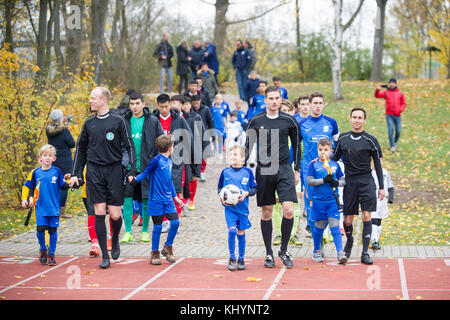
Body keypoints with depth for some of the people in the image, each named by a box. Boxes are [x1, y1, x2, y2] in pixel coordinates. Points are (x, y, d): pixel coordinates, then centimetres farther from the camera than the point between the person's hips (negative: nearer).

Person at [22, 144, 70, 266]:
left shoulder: (57, 172, 2)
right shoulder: (36, 172, 6)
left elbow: (63, 186, 6)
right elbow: (28, 186, 16)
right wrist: (25, 199, 6)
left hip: (54, 207, 0)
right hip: (40, 207, 1)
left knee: (53, 231, 1)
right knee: (40, 229, -10)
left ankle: (51, 254, 12)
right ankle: (43, 249, 15)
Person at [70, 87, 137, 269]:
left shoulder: (118, 121, 1)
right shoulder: (89, 123, 10)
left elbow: (130, 146, 2)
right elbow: (81, 149, 18)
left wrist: (132, 171, -7)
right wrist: (75, 173, 11)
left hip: (114, 170, -2)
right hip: (94, 171, 2)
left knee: (115, 214, -4)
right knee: (99, 212, -4)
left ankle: (115, 240, 29)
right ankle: (105, 256, 2)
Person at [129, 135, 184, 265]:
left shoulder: (169, 161, 12)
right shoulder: (156, 160, -10)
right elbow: (145, 173, -7)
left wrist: (175, 196, 26)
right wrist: (135, 179, -25)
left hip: (168, 199, 6)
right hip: (156, 199, -6)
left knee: (175, 222, -4)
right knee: (157, 226, -1)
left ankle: (168, 248, 15)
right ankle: (155, 253, 14)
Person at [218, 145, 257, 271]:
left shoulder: (248, 172, -1)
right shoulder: (225, 172, 2)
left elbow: (254, 188, 5)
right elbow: (219, 187, 14)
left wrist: (246, 193, -14)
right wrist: (221, 195, -6)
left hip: (242, 207, 0)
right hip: (229, 208, 0)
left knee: (241, 233, 7)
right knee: (232, 230, -13)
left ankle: (241, 259, 22)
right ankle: (232, 258, 4)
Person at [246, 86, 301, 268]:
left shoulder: (289, 121, 4)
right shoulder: (255, 121, 3)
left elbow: (296, 145, 12)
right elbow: (248, 146, 9)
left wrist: (297, 170, 11)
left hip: (284, 170, 0)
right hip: (263, 170, 0)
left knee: (288, 210, -11)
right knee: (266, 212, 4)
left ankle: (284, 250, 6)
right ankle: (269, 253, 15)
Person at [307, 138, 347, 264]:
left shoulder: (335, 165, 7)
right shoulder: (314, 164, 0)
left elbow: (343, 180, 12)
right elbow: (310, 181, -7)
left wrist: (337, 182, -10)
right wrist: (324, 180, -17)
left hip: (332, 200, 1)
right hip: (318, 201, -1)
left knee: (334, 226, -5)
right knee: (319, 227, 9)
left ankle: (340, 253, -9)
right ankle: (317, 251, 26)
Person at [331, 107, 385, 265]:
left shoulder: (370, 140, 1)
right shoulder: (343, 138, 7)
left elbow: (377, 164, 5)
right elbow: (335, 157, 18)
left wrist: (381, 187, 4)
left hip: (366, 181, -2)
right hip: (349, 181, 2)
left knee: (366, 216, -11)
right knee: (347, 219, 2)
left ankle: (365, 253, -6)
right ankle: (349, 241, 34)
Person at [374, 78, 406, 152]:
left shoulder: (400, 93, 9)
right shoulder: (386, 92, 6)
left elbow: (403, 104, 10)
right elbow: (377, 95, -5)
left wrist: (400, 110, -9)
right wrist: (377, 90, -25)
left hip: (397, 115, 1)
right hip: (389, 115, -1)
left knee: (398, 131, 2)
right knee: (390, 129, -14)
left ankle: (395, 142, 33)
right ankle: (392, 146, -7)